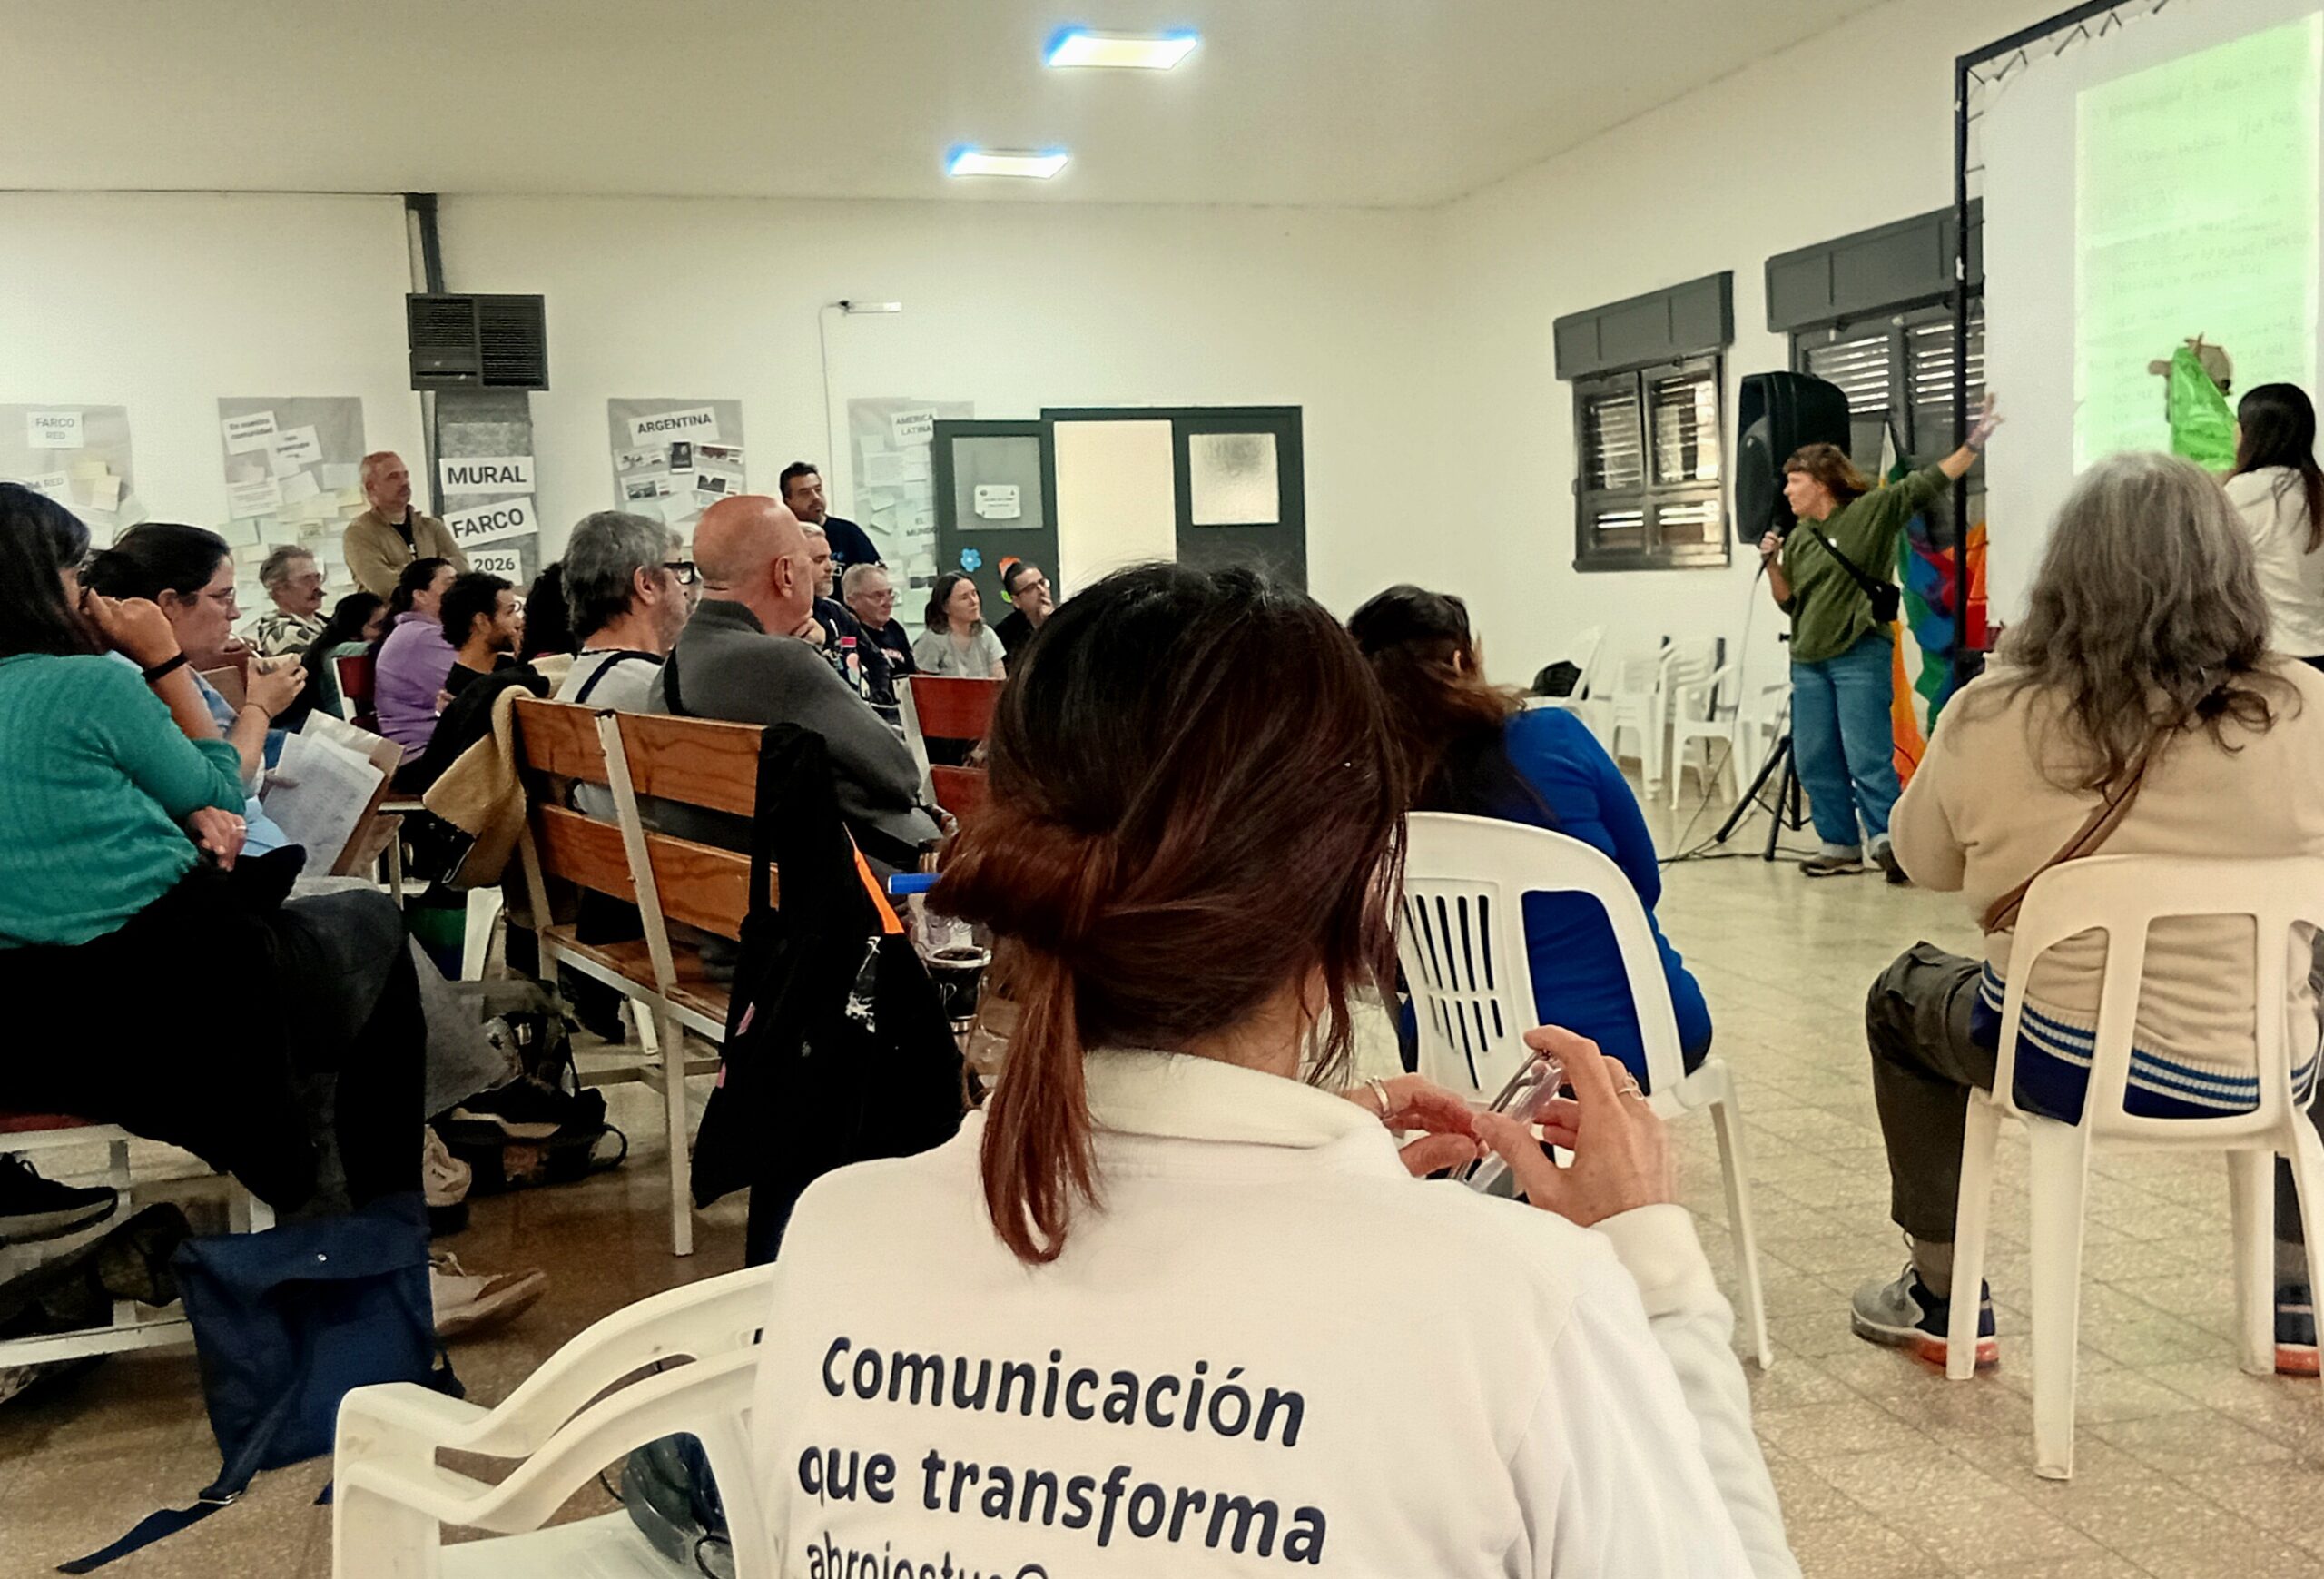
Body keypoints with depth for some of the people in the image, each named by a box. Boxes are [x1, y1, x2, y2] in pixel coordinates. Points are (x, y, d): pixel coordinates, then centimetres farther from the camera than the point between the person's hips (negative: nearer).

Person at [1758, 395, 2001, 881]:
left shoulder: (1872, 511, -2)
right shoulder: (1799, 536, 14)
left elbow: (1929, 482, -7)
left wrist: (1973, 445, -17)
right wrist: (1771, 564, 1)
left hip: (1861, 655, -7)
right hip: (1809, 659, 7)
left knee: (1867, 759, -12)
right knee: (1815, 761, 7)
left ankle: (1886, 839, -7)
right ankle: (1840, 845, 15)